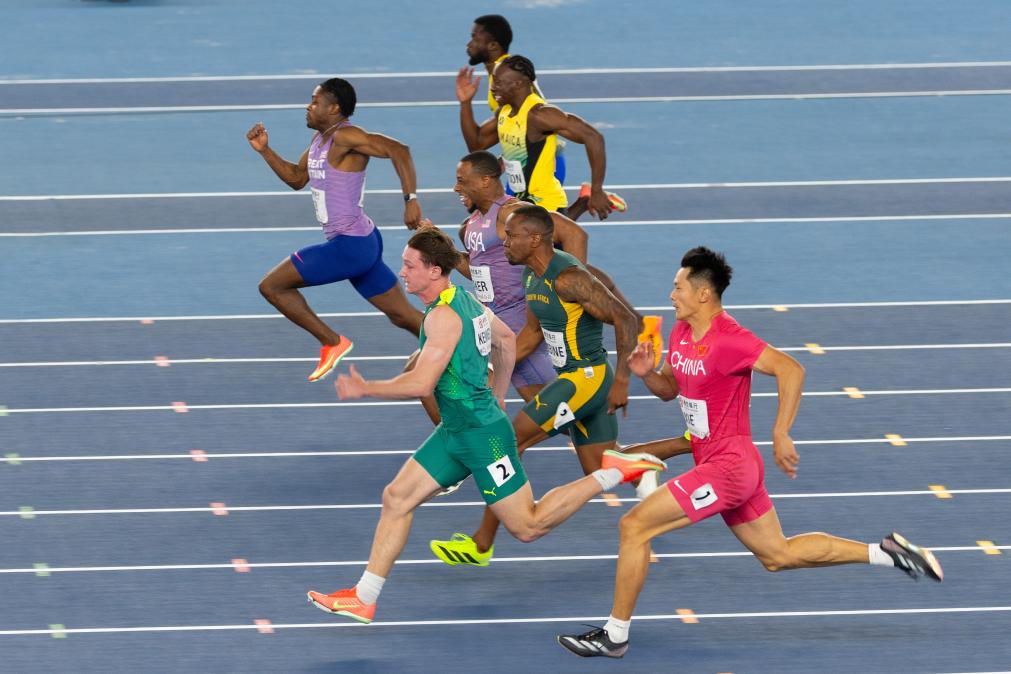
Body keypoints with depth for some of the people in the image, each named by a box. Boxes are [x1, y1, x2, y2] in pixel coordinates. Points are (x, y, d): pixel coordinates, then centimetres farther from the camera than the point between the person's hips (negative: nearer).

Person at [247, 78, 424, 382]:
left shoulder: (345, 136, -16)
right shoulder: (320, 138, 14)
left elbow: (398, 149, -27)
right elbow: (296, 178, 27)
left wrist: (410, 200, -33)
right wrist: (265, 150, 15)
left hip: (349, 246, -10)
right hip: (360, 243, 10)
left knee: (271, 286, -3)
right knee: (403, 316, 13)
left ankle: (332, 342, 3)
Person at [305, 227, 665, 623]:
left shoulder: (443, 317, -22)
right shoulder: (465, 299, 8)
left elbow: (421, 383, -26)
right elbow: (506, 340, 24)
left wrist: (365, 389, -14)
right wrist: (497, 395, 33)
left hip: (482, 434, -10)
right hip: (455, 432, 10)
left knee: (527, 527, -1)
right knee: (397, 498, 6)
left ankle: (611, 474, 6)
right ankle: (363, 599, 8)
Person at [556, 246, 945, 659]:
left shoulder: (727, 340, -21)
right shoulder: (682, 333, 7)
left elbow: (790, 370, -27)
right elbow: (669, 389, 20)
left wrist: (781, 435, -28)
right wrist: (645, 373, -2)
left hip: (727, 467, -10)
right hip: (725, 466, 10)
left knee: (634, 526, -11)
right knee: (778, 556, 18)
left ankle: (614, 635, -3)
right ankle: (884, 553, 21)